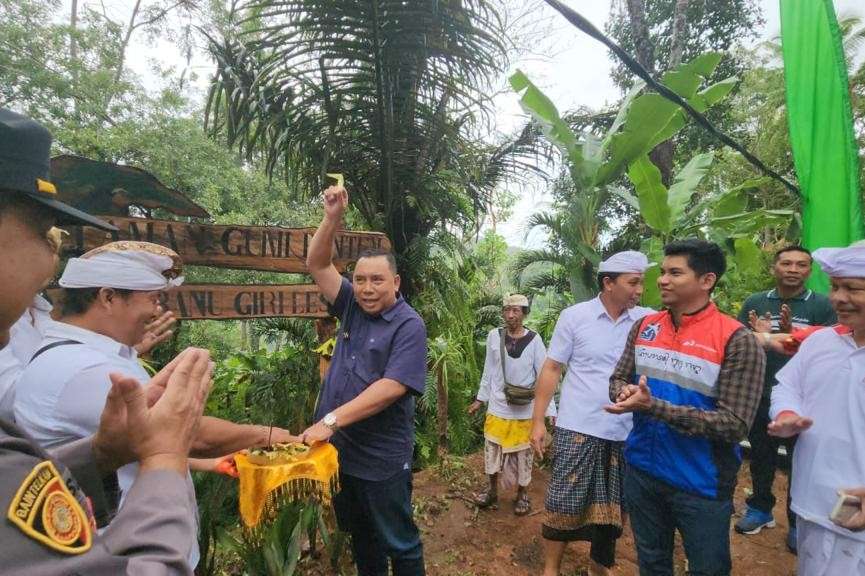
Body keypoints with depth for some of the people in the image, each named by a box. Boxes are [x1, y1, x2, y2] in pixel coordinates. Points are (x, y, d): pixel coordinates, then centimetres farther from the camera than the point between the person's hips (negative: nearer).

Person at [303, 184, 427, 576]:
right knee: (359, 535, 24)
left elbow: (390, 388, -25)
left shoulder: (409, 325, -16)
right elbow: (317, 265, 3)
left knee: (398, 542, 12)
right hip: (339, 449, 6)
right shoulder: (353, 307, 3)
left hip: (381, 458, -6)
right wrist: (333, 217, -10)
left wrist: (331, 420, -28)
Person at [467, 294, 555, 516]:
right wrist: (480, 399, 8)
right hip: (497, 406, 2)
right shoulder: (494, 336, -5)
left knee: (523, 453, 11)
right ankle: (492, 491, 33)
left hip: (524, 409, -2)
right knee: (492, 450, 12)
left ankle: (522, 495, 32)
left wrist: (550, 410, -12)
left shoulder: (534, 340, -11)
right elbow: (489, 371, 4)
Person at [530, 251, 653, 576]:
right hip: (577, 429, -3)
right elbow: (551, 370, -4)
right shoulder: (574, 316, -7)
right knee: (564, 504, 6)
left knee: (611, 507, 18)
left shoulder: (647, 320, 1)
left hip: (624, 433, 4)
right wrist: (538, 421, -6)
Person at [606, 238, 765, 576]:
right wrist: (625, 392, -17)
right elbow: (618, 378, 7)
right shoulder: (644, 327, -1)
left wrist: (653, 406, -29)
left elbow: (735, 425, -22)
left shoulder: (737, 340, -18)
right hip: (641, 472, 5)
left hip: (701, 484, -4)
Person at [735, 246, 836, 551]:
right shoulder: (754, 302, 1)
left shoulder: (822, 305, -6)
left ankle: (798, 522, 30)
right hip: (760, 396, 2)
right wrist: (758, 335, -20)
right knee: (761, 457, 16)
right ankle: (760, 508, 35)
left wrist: (790, 332, -25)